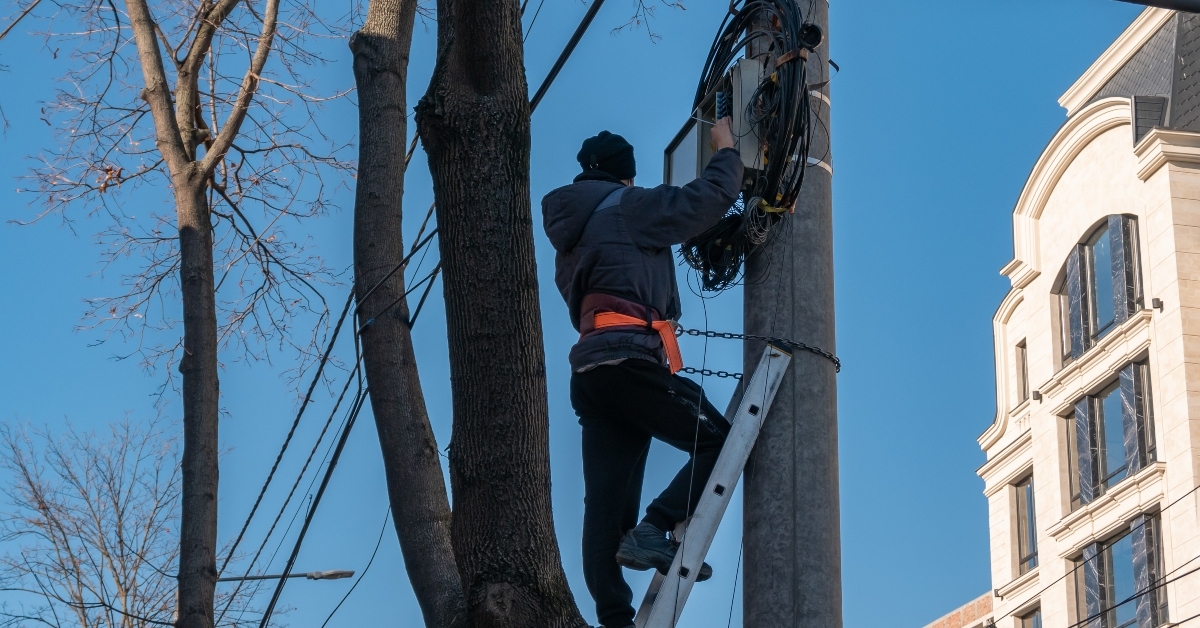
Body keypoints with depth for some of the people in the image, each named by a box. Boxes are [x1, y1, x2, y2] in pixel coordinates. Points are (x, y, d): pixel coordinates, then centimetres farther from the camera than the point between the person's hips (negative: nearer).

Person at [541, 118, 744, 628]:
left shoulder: (569, 235, 26)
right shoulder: (627, 208, 3)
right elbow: (708, 200, -2)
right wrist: (726, 149, 15)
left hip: (589, 369, 8)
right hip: (629, 358, -8)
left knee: (606, 502, -1)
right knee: (719, 441, 2)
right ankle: (652, 530, -15)